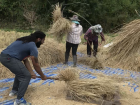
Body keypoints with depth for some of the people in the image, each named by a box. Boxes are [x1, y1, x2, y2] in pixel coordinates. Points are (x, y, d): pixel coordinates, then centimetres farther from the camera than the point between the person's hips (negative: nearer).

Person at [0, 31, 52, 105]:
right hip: (8, 58, -10)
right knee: (26, 76, -6)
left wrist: (31, 72, 10)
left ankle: (14, 91, 40)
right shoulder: (33, 47, -9)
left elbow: (25, 60, 17)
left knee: (20, 72, 28)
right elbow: (36, 65, -4)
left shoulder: (26, 42, 20)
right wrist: (43, 76, 10)